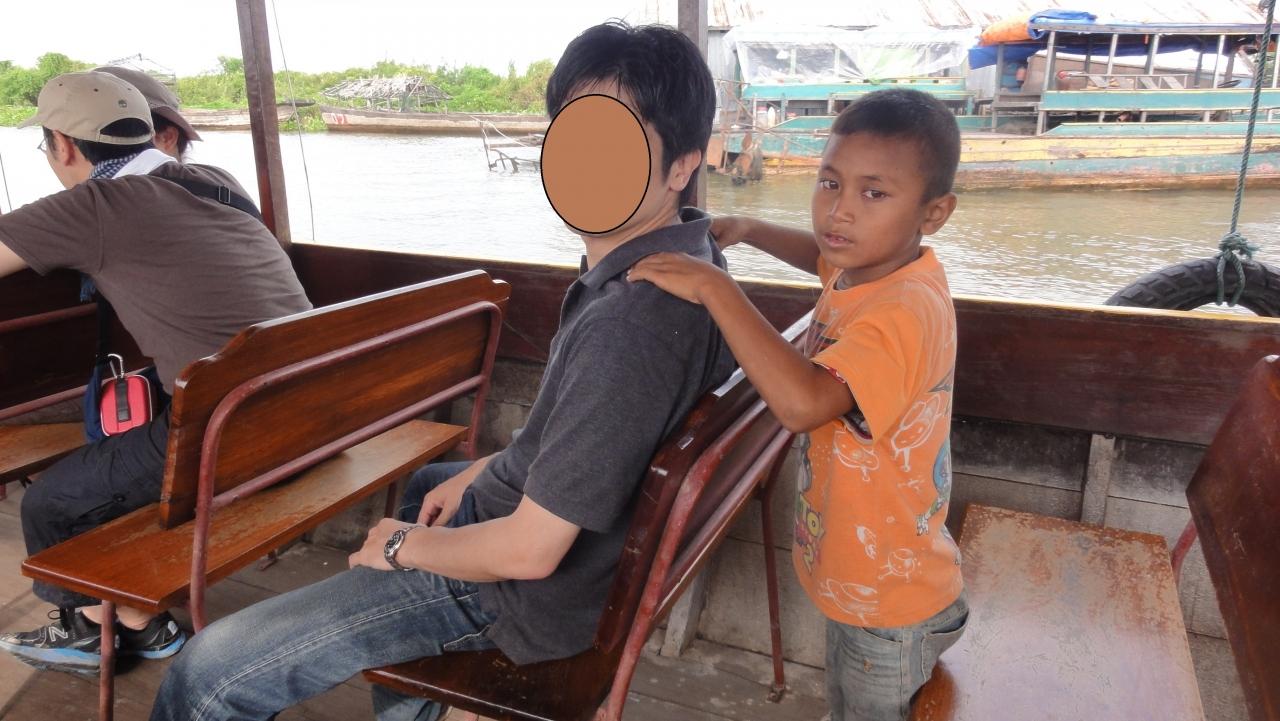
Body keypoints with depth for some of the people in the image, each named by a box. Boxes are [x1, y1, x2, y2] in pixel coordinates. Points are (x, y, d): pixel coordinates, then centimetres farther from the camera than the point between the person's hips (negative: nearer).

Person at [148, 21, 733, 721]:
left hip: (526, 593, -10)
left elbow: (530, 550, -29)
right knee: (422, 482, 40)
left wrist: (404, 547, -11)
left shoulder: (632, 320, -35)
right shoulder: (690, 259, -3)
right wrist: (482, 472, 10)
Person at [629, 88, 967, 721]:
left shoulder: (906, 313, -34)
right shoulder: (866, 265, -5)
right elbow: (824, 255, 20)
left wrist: (714, 286, -43)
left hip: (890, 604, -9)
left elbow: (802, 401, -49)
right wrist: (750, 230, 3)